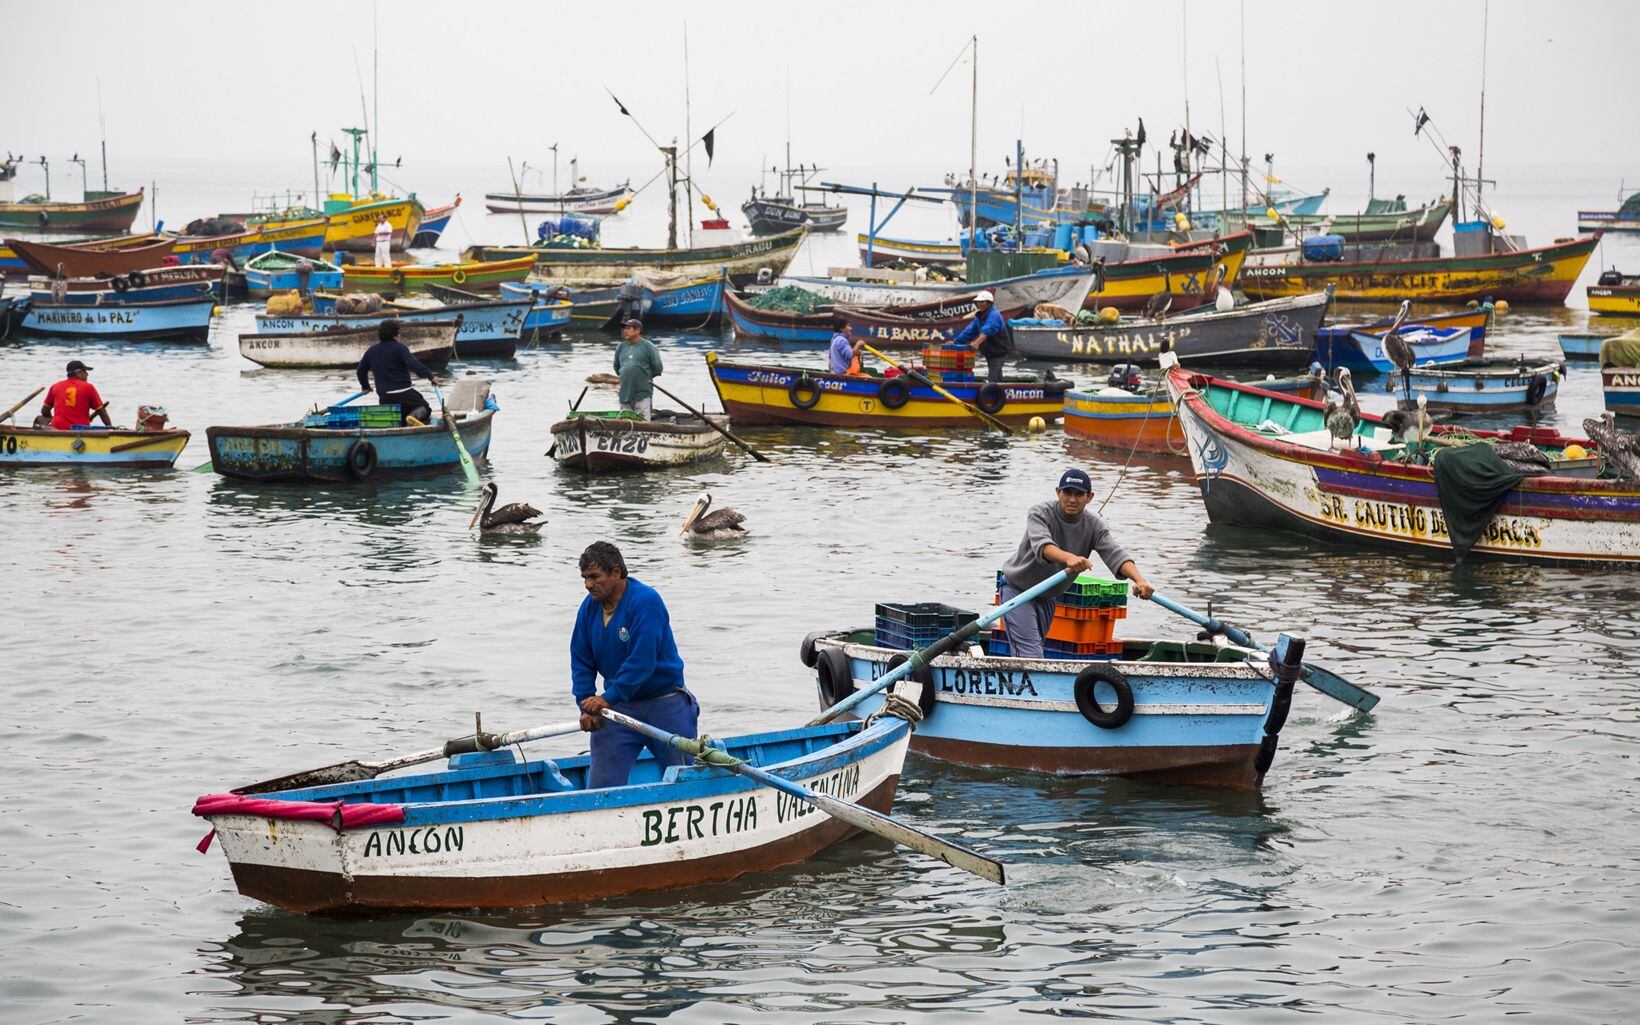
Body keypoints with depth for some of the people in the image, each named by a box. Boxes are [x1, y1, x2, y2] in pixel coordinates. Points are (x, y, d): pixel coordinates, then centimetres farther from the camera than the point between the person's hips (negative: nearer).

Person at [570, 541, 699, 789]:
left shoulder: (646, 601, -19)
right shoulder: (589, 607, 1)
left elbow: (642, 661, -25)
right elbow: (581, 662, 4)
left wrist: (607, 699, -27)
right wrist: (586, 706, -9)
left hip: (664, 703, -5)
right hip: (618, 706, 5)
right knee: (599, 786, -4)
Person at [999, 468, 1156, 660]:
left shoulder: (1094, 525, -9)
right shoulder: (1040, 513, -21)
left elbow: (1115, 553, -26)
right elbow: (1042, 545, -42)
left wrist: (1140, 580, -46)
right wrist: (1069, 557, -64)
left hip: (1048, 598, 6)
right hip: (1017, 589, -6)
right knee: (1030, 654, -18)